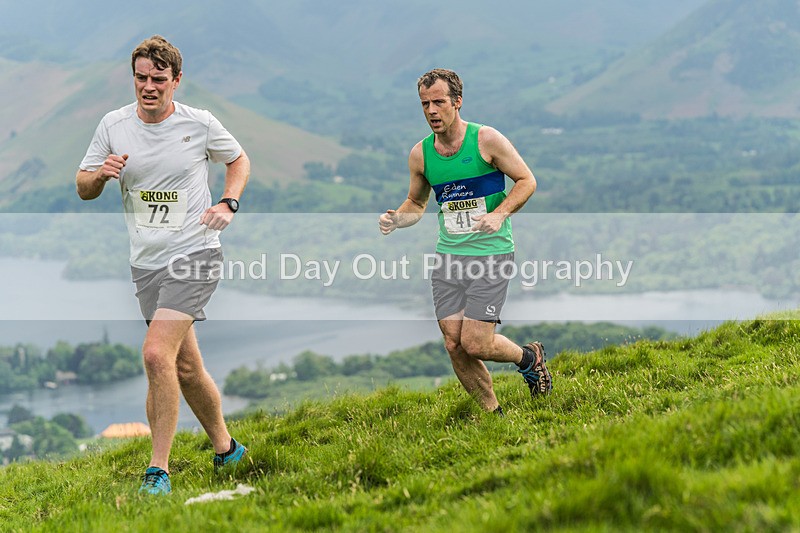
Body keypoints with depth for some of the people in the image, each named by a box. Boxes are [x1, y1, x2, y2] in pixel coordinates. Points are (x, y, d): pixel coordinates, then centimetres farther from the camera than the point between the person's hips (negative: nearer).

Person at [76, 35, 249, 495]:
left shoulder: (200, 123, -4)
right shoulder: (114, 125, 2)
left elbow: (239, 160, 14)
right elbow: (83, 188, 10)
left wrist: (228, 204, -3)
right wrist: (101, 174, -13)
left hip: (195, 254, -4)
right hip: (147, 263, 4)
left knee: (157, 353, -21)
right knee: (187, 369, 9)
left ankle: (159, 470, -13)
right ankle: (226, 447, 31)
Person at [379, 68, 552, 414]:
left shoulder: (486, 139, -8)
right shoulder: (420, 154, 5)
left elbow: (527, 180, -1)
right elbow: (416, 204, 18)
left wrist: (499, 214, -17)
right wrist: (396, 219, -4)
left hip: (491, 254, -5)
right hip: (448, 255, 5)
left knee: (475, 345, -11)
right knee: (454, 345, -1)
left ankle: (529, 358, 20)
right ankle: (493, 413, 19)